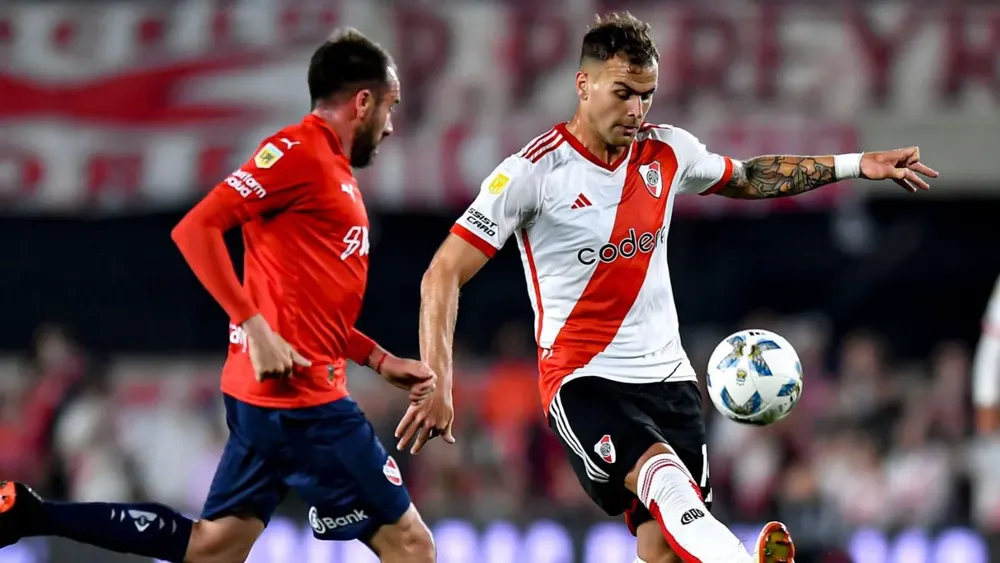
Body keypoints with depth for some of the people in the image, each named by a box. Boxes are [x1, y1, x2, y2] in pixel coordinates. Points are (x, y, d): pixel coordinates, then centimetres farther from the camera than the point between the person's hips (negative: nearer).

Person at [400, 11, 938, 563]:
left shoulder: (668, 151, 6)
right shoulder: (533, 171, -11)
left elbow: (747, 178, 26)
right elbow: (443, 275, -10)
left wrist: (857, 164, 20)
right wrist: (437, 384, -18)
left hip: (667, 374, 6)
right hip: (582, 380, -6)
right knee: (665, 477, -33)